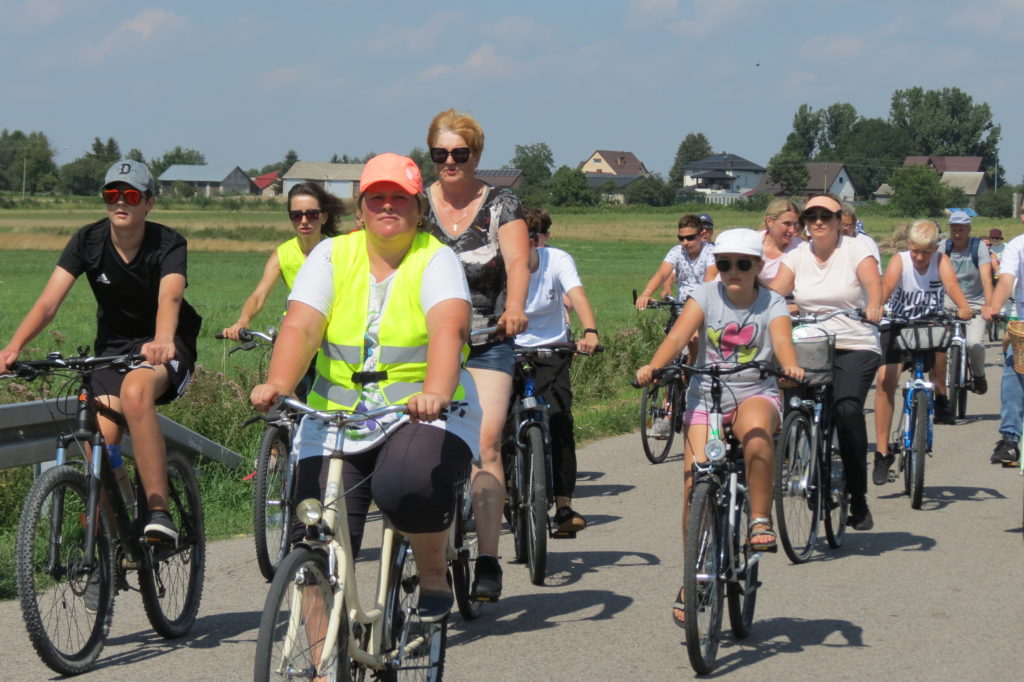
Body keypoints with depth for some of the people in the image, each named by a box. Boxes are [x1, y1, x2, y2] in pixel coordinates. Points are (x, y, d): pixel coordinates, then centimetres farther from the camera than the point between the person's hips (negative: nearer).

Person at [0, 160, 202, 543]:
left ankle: (159, 513, -35)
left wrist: (161, 341, -59)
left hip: (165, 347, -4)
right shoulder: (88, 241, -9)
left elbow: (170, 297, -37)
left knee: (135, 391, -36)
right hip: (112, 346, 4)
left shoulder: (168, 244, -17)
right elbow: (49, 300, -20)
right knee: (99, 442, -13)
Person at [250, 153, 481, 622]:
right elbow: (300, 326, -9)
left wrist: (436, 393, -43)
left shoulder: (435, 260, -4)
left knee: (408, 484, -34)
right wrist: (277, 385, -29)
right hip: (336, 421, 3)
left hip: (424, 416, -3)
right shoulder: (332, 256, 4)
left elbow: (450, 327, -23)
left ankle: (434, 576, -5)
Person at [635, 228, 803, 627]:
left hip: (754, 394, -1)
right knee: (695, 489, -10)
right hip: (705, 397, 1)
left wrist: (791, 368, -41)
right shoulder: (705, 296, 1)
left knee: (755, 429, -39)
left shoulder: (772, 304, 0)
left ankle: (760, 519, -21)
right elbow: (678, 335, -14)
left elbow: (782, 341, -18)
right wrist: (652, 367, -32)